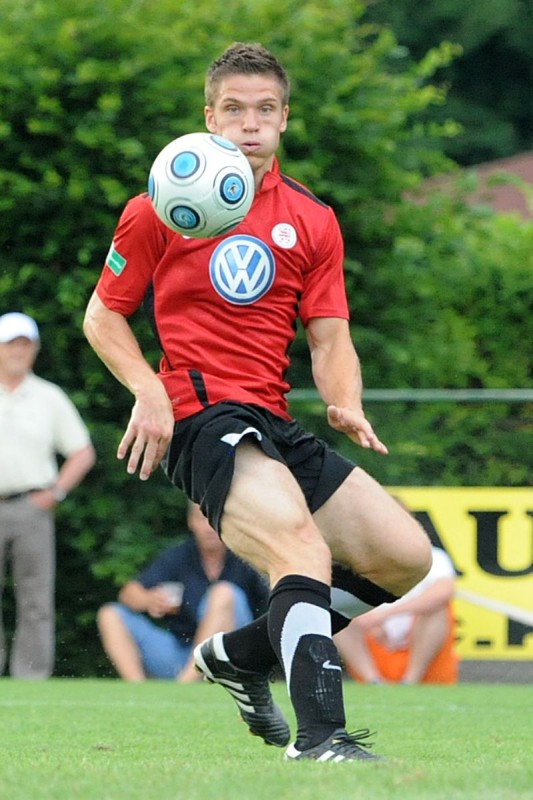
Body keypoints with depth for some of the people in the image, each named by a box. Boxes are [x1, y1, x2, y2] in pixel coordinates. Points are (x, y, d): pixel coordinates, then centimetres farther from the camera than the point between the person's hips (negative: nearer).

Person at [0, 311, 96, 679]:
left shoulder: (49, 397, 10)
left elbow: (83, 453, 13)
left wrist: (55, 492, 0)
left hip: (32, 508, 0)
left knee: (36, 601, -4)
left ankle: (32, 676, -4)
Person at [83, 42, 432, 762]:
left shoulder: (313, 222, 14)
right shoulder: (159, 209, 2)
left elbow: (330, 340, 12)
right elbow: (104, 314, 9)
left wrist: (344, 404, -9)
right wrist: (148, 389, -9)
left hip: (274, 425, 7)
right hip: (200, 417, -7)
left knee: (406, 556, -2)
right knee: (304, 551, -30)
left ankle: (239, 655, 13)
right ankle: (320, 737, -41)